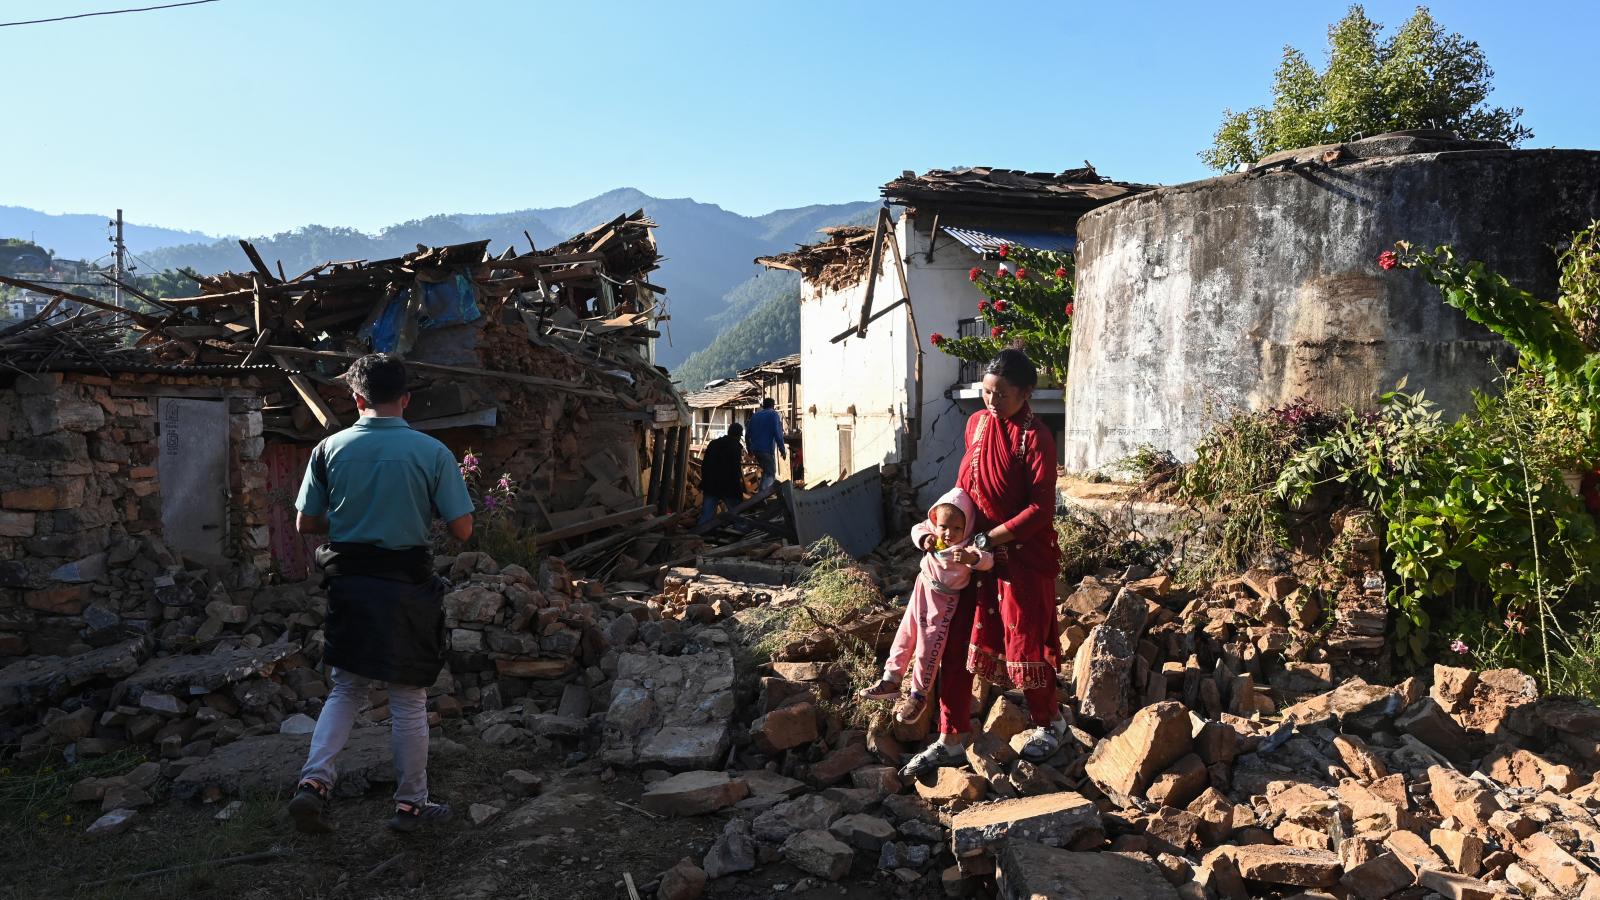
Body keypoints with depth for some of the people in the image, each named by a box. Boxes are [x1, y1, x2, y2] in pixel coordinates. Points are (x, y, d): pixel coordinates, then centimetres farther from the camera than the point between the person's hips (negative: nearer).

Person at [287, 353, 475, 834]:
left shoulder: (330, 448, -2)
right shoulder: (432, 452, -8)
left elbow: (305, 523, 3)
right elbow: (462, 529, -8)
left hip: (348, 582, 3)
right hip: (406, 585, -2)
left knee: (346, 690, 19)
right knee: (409, 701, 9)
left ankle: (313, 781, 4)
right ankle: (411, 803, 21)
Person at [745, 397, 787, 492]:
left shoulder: (755, 416, 17)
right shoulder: (774, 415, -1)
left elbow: (748, 435, 17)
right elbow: (778, 434, -13)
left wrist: (750, 449, 28)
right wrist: (783, 450, -10)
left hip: (755, 449, 6)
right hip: (767, 449, -6)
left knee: (765, 471, 23)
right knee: (770, 474, -1)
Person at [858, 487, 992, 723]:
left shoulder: (967, 547, -25)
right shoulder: (933, 535, -10)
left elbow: (988, 560, -37)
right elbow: (917, 529, 5)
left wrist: (972, 558, -59)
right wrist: (924, 538, -17)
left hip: (944, 602, -5)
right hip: (922, 592, 5)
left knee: (928, 648, 2)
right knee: (905, 635, 13)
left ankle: (919, 694, 17)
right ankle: (891, 679, 27)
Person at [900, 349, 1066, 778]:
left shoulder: (1035, 437, -15)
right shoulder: (977, 423, 4)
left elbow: (1042, 509, -19)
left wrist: (990, 538, -20)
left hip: (1023, 555, -6)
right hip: (974, 549, 6)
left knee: (1024, 642, 6)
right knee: (955, 641, 4)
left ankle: (1048, 722, 33)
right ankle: (951, 740, 14)